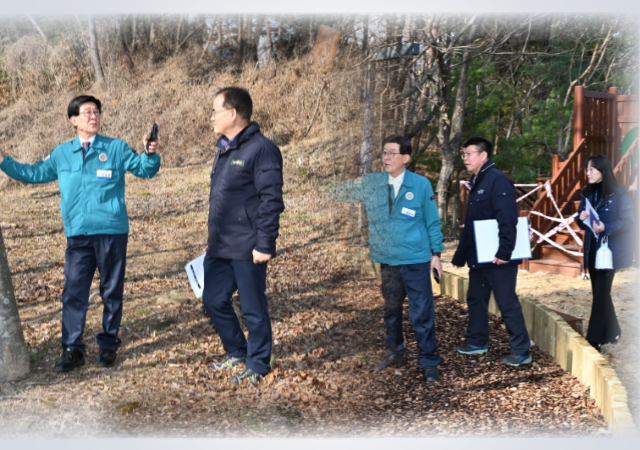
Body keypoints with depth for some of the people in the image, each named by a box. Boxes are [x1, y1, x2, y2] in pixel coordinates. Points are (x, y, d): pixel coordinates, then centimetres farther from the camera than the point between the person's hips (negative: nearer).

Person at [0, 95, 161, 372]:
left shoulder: (117, 148, 2)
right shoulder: (61, 154, 11)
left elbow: (144, 170, 1)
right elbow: (36, 174, 22)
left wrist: (150, 154, -20)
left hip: (112, 232, -2)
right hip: (77, 234, 3)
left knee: (111, 291, 6)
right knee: (74, 292, 1)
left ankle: (109, 345, 18)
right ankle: (72, 349, 8)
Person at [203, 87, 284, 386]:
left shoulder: (261, 149, -14)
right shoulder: (225, 148, 14)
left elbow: (271, 201, -18)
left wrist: (264, 244, -21)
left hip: (246, 249, -9)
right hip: (219, 248, 9)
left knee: (254, 310, 3)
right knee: (214, 301, 15)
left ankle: (257, 365, 17)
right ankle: (237, 352, 33)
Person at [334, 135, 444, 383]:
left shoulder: (421, 185, -4)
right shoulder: (371, 183, 3)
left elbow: (432, 221, 1)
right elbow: (339, 192, 11)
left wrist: (436, 253, -1)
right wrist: (355, 185, -9)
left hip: (416, 260, -4)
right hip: (387, 260, 4)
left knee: (422, 313, -3)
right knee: (391, 309, 17)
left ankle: (429, 362, 9)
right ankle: (394, 352, 34)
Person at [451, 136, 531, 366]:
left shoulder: (498, 181, -15)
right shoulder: (476, 182, 15)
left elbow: (508, 220, -24)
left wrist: (504, 252, -28)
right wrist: (460, 256, 20)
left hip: (498, 258, -10)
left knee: (507, 303, -4)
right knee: (475, 298, 17)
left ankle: (521, 351, 4)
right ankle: (477, 342, 31)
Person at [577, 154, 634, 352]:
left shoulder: (618, 194, -11)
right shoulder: (588, 193, 9)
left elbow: (628, 221, -13)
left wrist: (606, 228, -26)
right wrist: (582, 219, -9)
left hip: (609, 250, -7)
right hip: (592, 249, 7)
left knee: (601, 293, -6)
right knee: (599, 292, 13)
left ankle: (595, 339, -3)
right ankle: (611, 332, 27)